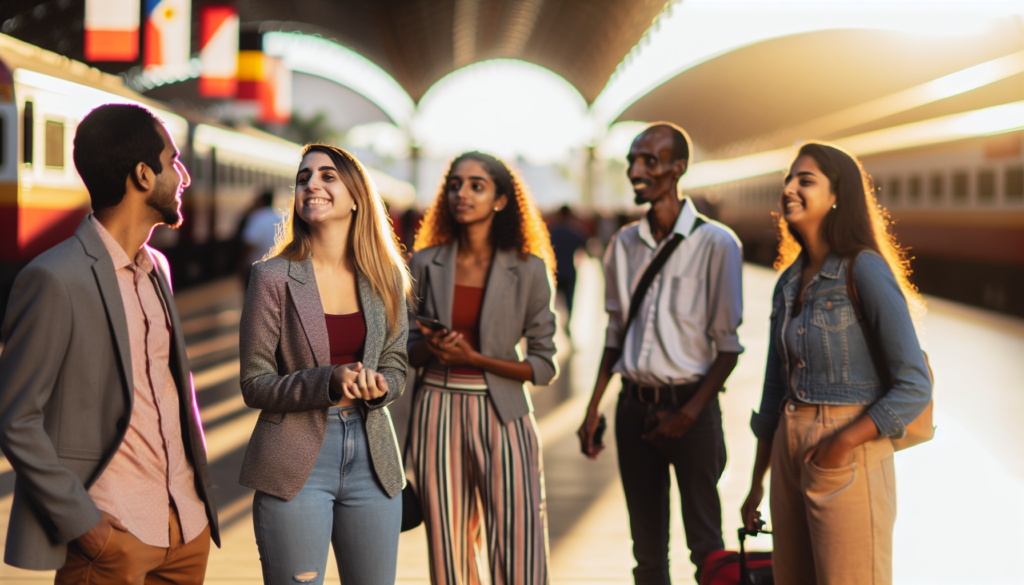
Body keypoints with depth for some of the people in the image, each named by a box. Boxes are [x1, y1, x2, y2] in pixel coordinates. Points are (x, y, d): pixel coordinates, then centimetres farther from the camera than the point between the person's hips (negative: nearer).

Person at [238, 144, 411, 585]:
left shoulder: (385, 278, 6)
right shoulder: (273, 278, -6)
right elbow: (254, 384, -6)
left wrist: (377, 386, -12)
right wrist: (328, 383, -22)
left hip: (372, 456, 4)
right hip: (296, 463, -4)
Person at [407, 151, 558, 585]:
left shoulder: (528, 270, -3)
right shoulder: (427, 265, 4)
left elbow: (544, 366, -2)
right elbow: (407, 349, 12)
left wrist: (472, 357, -12)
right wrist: (428, 348, -11)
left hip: (502, 417, -2)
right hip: (438, 414, 2)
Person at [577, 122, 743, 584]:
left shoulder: (715, 244, -8)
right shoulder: (624, 244, 7)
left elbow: (728, 346, -6)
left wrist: (689, 413, -13)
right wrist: (593, 409, 10)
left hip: (689, 404, -4)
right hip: (634, 405, 4)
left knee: (706, 545, -1)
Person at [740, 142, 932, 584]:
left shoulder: (865, 271, -11)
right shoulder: (788, 283, 11)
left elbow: (915, 386, -14)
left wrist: (842, 444, -18)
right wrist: (756, 483, 17)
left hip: (848, 454, -7)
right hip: (790, 453, 7)